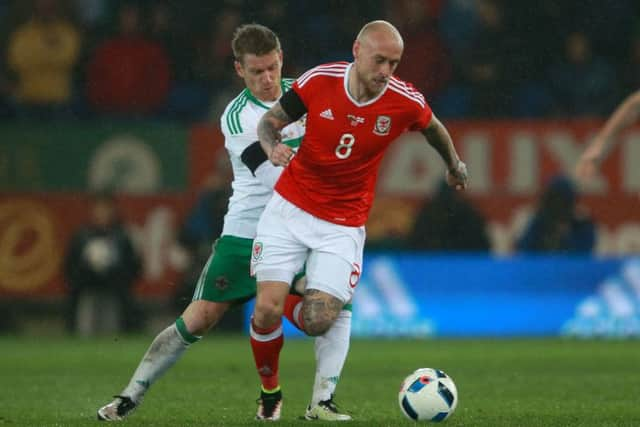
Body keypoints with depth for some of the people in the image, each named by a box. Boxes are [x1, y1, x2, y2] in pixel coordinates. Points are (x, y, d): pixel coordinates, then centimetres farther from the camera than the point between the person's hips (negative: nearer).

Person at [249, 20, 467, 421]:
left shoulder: (405, 101, -13)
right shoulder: (319, 81, -14)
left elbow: (434, 128, 10)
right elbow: (270, 120, 0)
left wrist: (455, 166, 28)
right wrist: (273, 146, -22)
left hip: (343, 225, 0)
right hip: (290, 208, 0)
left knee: (317, 322, -13)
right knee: (267, 310, -13)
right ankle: (269, 391, 15)